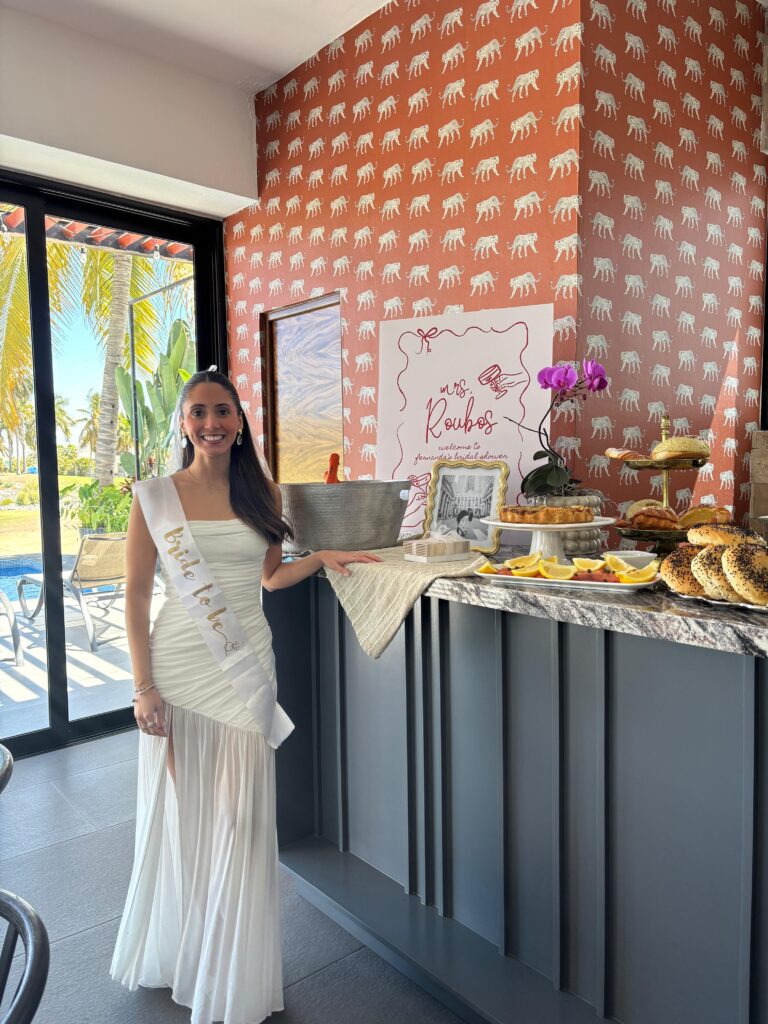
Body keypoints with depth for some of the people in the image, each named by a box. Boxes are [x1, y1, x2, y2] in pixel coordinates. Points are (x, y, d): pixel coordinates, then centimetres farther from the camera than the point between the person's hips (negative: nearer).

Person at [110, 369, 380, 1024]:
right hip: (180, 668, -1)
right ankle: (173, 952, 37)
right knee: (181, 814, 11)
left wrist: (321, 558, 0)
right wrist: (144, 686, -8)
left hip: (248, 668, 2)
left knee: (241, 818, 8)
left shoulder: (263, 494, 6)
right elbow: (136, 597, -2)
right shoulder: (155, 498, -2)